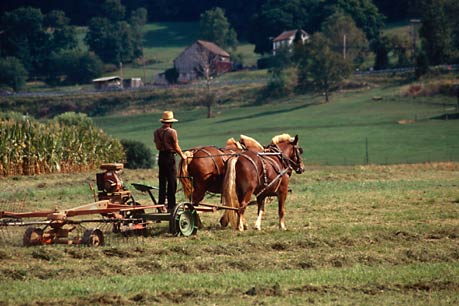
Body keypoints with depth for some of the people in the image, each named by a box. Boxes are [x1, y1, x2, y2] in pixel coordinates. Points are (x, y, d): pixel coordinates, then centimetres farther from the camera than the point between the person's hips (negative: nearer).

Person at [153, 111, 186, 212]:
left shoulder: (157, 132, 4)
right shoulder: (172, 132, -14)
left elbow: (157, 146, 9)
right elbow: (176, 147, -9)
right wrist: (182, 155, 6)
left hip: (161, 157, 6)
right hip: (170, 157, -6)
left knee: (162, 181, 13)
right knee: (172, 182, 1)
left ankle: (161, 204, 15)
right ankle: (171, 205, 1)